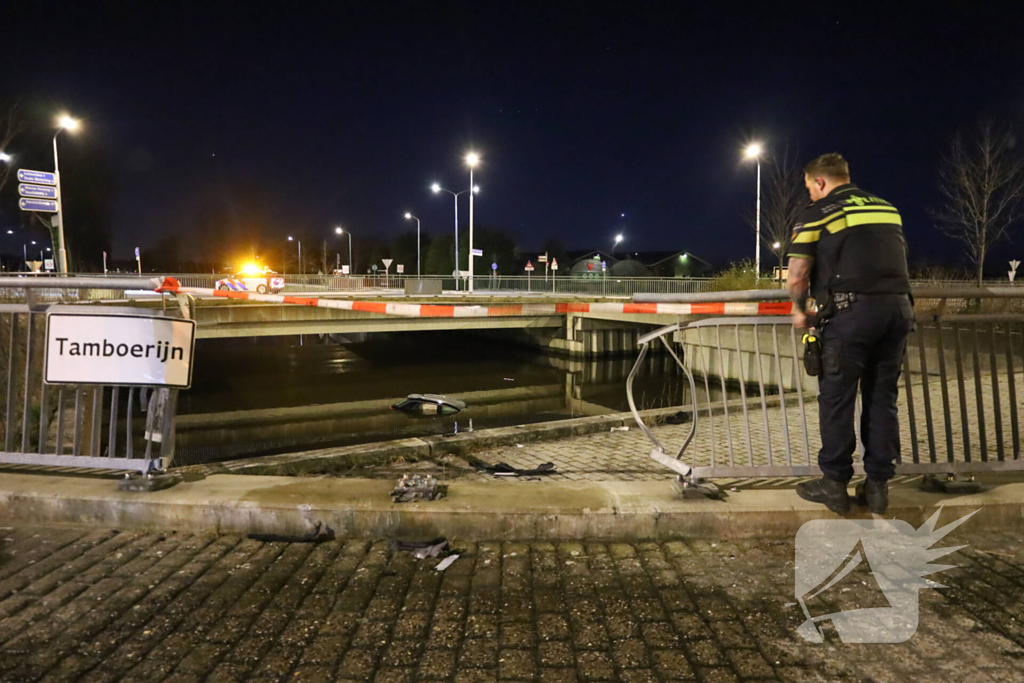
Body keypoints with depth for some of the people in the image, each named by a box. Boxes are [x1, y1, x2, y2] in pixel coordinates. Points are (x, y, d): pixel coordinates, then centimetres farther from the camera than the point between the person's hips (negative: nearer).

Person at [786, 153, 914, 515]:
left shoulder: (817, 212, 2)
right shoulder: (887, 208, 19)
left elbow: (796, 277, -5)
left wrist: (801, 310, 12)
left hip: (851, 312, -5)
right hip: (898, 308, 6)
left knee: (837, 398, 4)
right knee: (882, 397, 12)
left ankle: (834, 484, 11)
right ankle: (878, 484, 18)